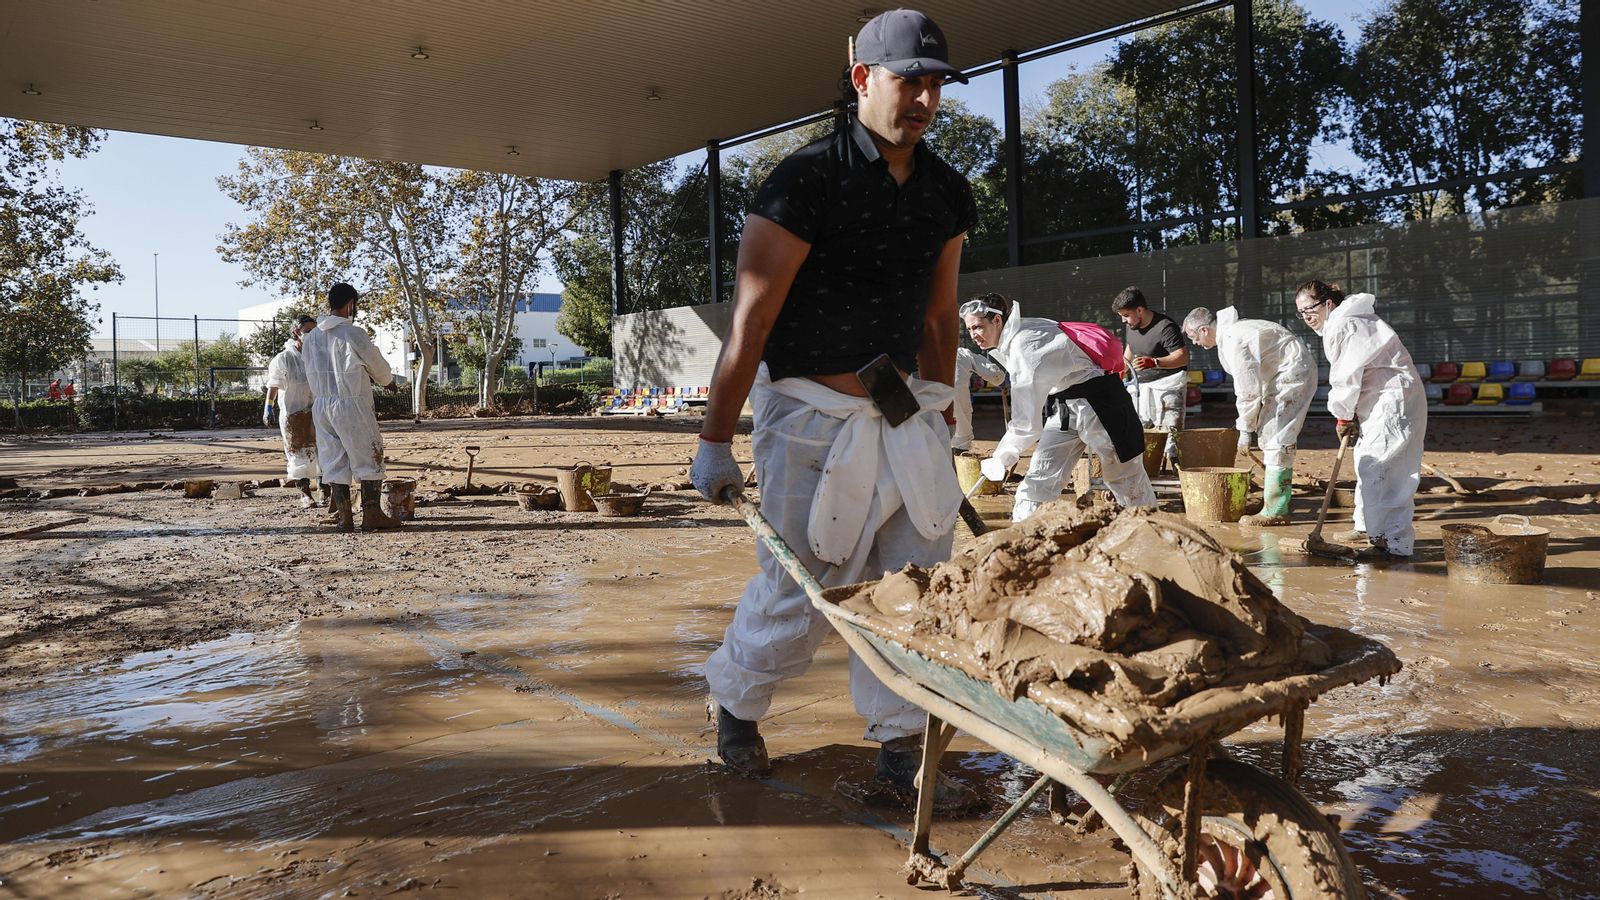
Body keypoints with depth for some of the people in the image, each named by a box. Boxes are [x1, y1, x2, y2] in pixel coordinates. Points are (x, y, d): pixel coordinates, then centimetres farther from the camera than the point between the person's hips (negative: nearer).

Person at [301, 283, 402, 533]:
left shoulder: (311, 337, 7)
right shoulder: (354, 333, -13)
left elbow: (313, 370, 15)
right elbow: (378, 365, -2)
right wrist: (388, 381, 21)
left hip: (321, 405, 6)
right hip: (351, 404, -6)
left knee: (334, 461, 10)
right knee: (369, 458, 3)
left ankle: (344, 515, 10)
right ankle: (372, 513, 2)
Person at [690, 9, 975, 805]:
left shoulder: (948, 193, 7)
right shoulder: (807, 179, -12)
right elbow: (750, 317, -14)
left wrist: (942, 419, 18)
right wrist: (715, 440, -13)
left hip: (904, 411, 6)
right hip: (814, 418, -6)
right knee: (799, 591, 3)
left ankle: (903, 746, 16)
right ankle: (734, 702, 31)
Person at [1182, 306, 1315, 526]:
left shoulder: (1233, 341, -22)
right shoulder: (1230, 332, 11)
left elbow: (1248, 390, -21)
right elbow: (1247, 383, 15)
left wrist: (1245, 429, -12)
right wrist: (1245, 423, 14)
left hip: (1293, 374, -11)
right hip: (1288, 375, 11)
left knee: (1276, 440, -11)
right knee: (1269, 435, 15)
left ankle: (1276, 511, -11)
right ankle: (1277, 497, 23)